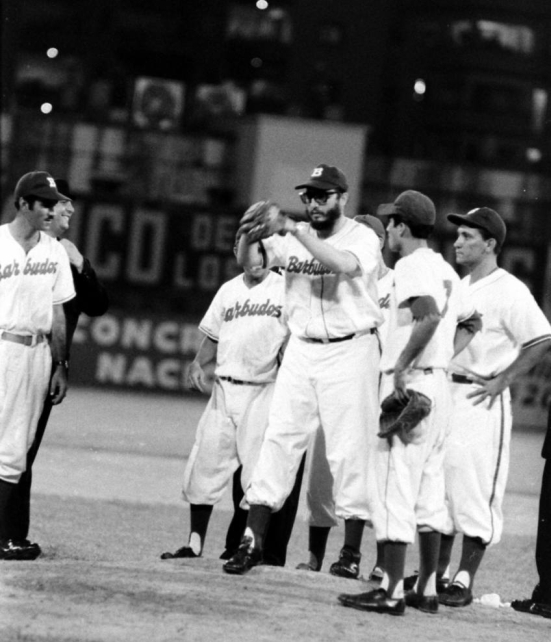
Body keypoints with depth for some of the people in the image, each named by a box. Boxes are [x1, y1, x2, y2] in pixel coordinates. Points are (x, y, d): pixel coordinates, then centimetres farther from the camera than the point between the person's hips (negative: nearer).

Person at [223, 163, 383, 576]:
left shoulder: (362, 237, -6)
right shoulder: (293, 238, 7)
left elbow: (344, 264, -27)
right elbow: (250, 261, -1)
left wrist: (297, 231, -31)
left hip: (350, 352, -4)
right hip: (301, 351, 4)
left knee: (349, 449, -1)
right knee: (279, 439, 0)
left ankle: (352, 551, 6)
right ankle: (254, 539, 1)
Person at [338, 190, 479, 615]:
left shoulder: (411, 265, -11)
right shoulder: (445, 269, 17)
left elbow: (429, 315, -27)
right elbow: (466, 321, 23)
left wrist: (402, 366, -26)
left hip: (409, 384, -9)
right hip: (439, 383, 9)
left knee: (395, 488, -7)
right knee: (428, 491, 12)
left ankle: (391, 592, -9)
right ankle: (427, 590, 15)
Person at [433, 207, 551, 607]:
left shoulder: (509, 291, -9)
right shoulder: (458, 287, 16)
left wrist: (501, 381, -16)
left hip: (481, 401, -8)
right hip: (444, 394, 8)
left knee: (475, 490, -6)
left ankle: (465, 580, -3)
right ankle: (438, 572, 16)